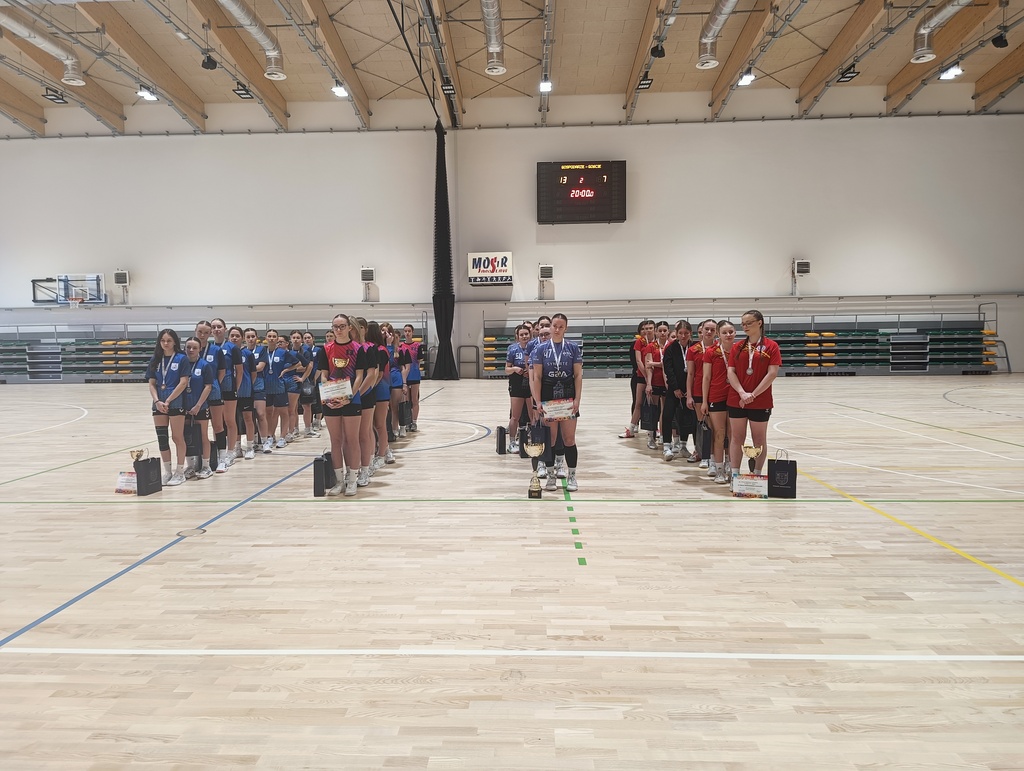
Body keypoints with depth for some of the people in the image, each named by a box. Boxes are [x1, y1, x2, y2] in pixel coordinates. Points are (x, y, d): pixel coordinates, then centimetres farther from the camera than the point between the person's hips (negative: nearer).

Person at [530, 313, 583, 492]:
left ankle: (571, 476, 13)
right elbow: (537, 377, 0)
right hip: (547, 396, 0)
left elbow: (578, 375, 1)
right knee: (550, 438, 5)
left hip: (568, 396, 0)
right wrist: (538, 401, -8)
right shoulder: (541, 348, 2)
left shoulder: (573, 348, 3)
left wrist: (577, 399, -8)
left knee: (569, 438, 2)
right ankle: (551, 476, 16)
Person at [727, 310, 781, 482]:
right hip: (736, 400, 3)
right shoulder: (737, 348, 7)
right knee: (737, 438, 6)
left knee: (759, 439, 7)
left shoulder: (771, 346, -2)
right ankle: (735, 475, 12)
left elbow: (772, 373, -10)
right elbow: (731, 372, 0)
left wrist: (753, 394, -15)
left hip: (760, 401, -3)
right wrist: (742, 393, -14)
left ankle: (757, 475, 17)